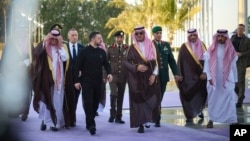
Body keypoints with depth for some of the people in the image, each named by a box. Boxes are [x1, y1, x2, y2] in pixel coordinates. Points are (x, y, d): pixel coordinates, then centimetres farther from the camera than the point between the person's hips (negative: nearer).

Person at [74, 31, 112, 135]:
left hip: (98, 82, 5)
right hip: (87, 81, -5)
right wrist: (77, 80, -9)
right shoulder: (84, 51, -4)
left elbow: (106, 64, 14)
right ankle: (91, 125, -12)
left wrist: (109, 73, -7)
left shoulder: (102, 52, 9)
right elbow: (78, 66, -4)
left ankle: (89, 123, 20)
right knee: (88, 102, -12)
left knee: (95, 102, 7)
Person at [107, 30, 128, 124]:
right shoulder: (110, 49, 4)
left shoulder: (127, 49, 5)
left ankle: (118, 117, 15)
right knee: (113, 94, -17)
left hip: (123, 76, 2)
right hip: (113, 76, -1)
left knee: (120, 97, 6)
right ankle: (112, 115, 0)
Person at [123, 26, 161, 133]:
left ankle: (147, 119, 22)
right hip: (137, 78, -1)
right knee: (138, 100, -4)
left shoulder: (151, 46, 6)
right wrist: (136, 67, -18)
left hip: (150, 77, 2)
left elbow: (156, 62, 4)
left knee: (152, 99, -1)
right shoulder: (132, 48, 2)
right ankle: (140, 124, 0)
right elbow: (125, 62, -3)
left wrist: (154, 74, -8)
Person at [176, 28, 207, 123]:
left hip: (200, 75, 2)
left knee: (201, 94, 7)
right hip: (188, 76, -2)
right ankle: (189, 116, 6)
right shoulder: (184, 47, -1)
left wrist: (205, 73, -6)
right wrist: (180, 75, -6)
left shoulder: (202, 45, 6)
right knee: (188, 95, -2)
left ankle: (199, 110, 34)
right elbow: (180, 61, -1)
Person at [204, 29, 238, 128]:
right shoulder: (211, 49, 1)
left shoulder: (230, 50, 2)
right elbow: (207, 63, 0)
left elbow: (233, 65, 7)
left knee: (229, 100, -4)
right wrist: (209, 77, -7)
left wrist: (235, 79, 8)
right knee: (213, 99, 5)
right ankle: (211, 120, 13)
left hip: (227, 79, 0)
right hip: (214, 79, 0)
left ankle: (232, 121, -4)